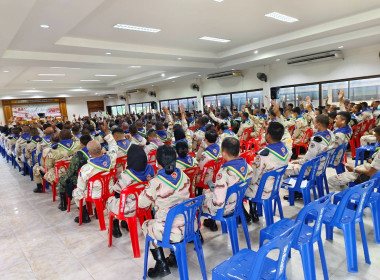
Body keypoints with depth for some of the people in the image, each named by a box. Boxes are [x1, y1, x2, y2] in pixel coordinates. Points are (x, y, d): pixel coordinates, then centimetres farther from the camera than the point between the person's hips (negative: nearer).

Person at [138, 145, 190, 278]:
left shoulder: (156, 183, -22)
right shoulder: (183, 176, -5)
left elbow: (142, 204, -8)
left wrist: (148, 188, 8)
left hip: (170, 232, -5)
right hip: (189, 226, 5)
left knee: (146, 225, 24)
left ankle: (162, 266, 26)